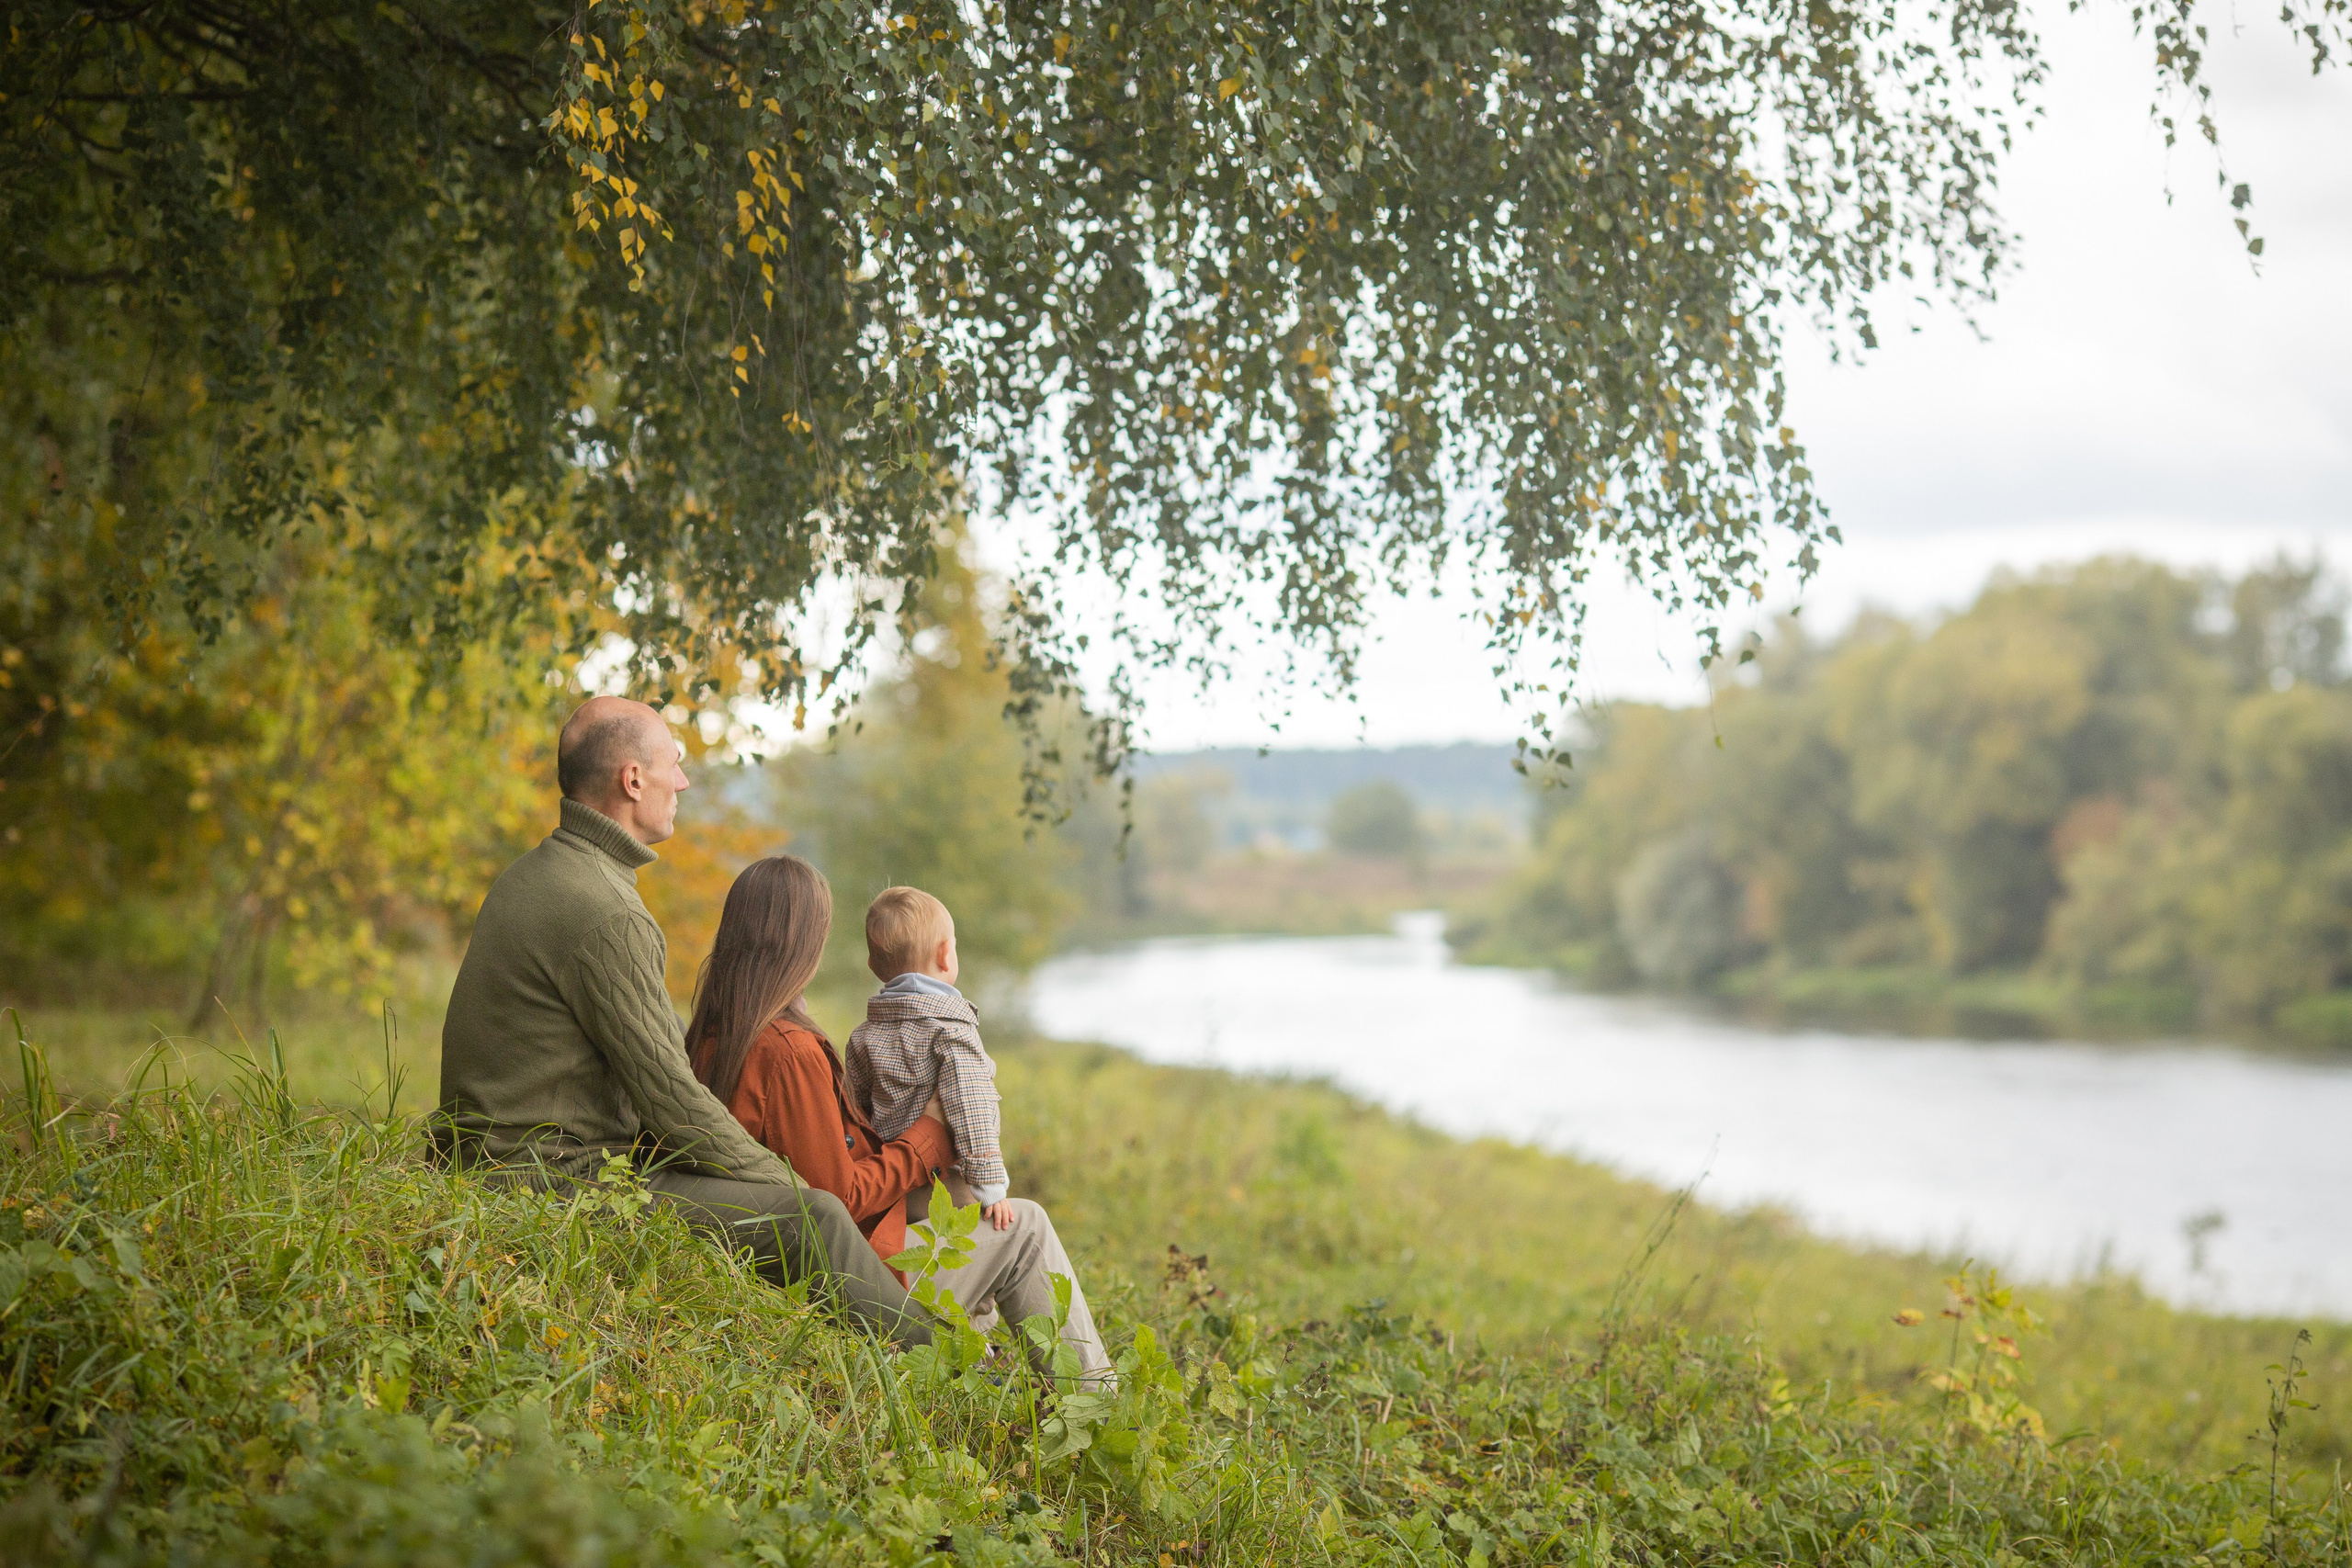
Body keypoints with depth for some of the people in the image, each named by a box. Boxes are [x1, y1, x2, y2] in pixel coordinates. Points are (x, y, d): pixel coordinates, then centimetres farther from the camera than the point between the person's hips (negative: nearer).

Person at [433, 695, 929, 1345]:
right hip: (565, 1180, -11)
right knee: (809, 1216, -12)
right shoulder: (602, 913, -20)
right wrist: (788, 1184, -6)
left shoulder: (534, 874, 14)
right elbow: (669, 1096, -20)